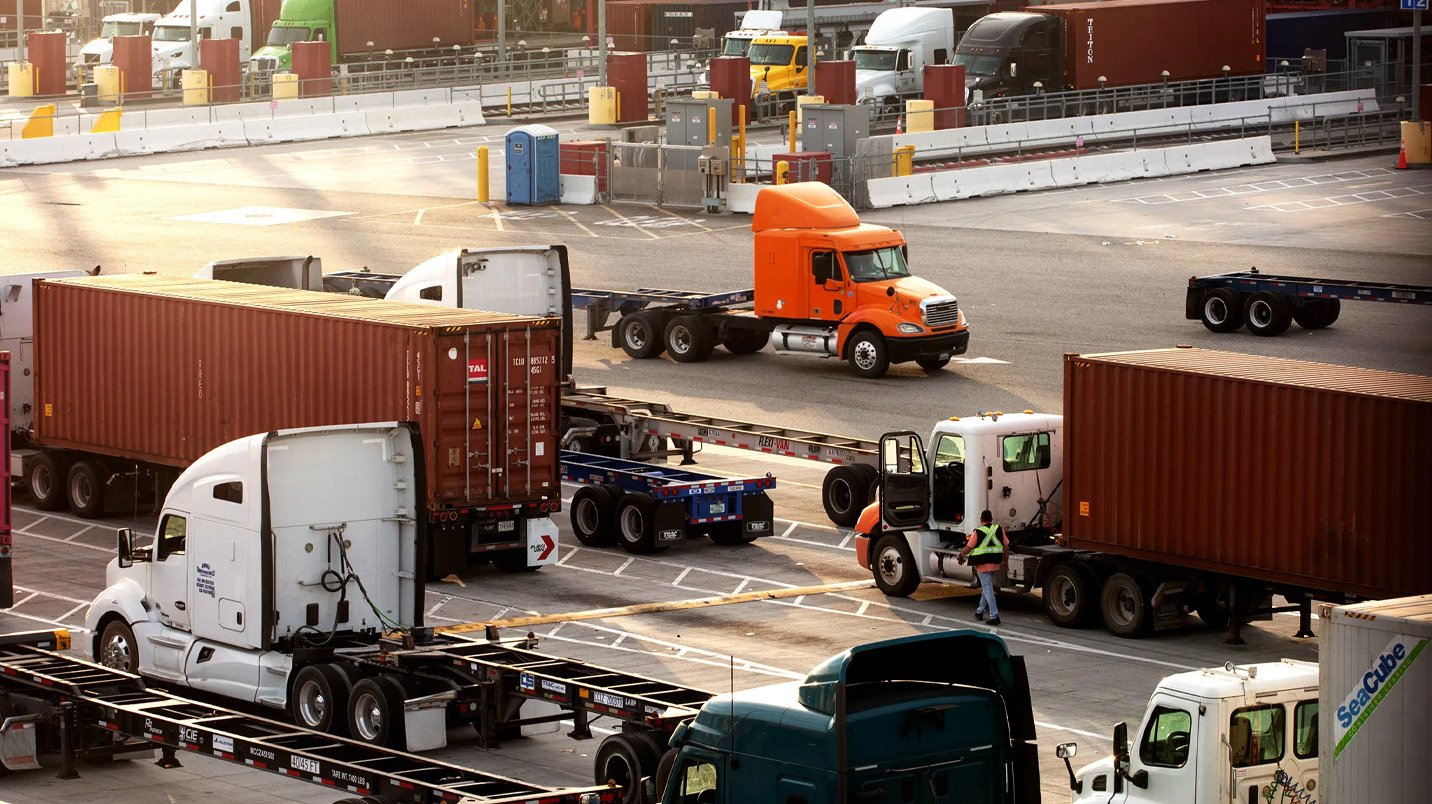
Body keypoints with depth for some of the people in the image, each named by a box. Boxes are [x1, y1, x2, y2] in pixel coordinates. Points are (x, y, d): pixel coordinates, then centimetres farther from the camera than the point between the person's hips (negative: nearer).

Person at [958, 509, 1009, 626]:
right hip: (995, 563, 5)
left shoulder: (977, 532, -10)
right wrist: (1006, 561, 17)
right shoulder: (999, 529, 3)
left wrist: (961, 555, 15)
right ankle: (980, 611, 34)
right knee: (988, 587, 21)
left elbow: (969, 547, -4)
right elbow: (1006, 546, 7)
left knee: (987, 589, -5)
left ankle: (994, 616, -13)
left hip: (983, 564, -5)